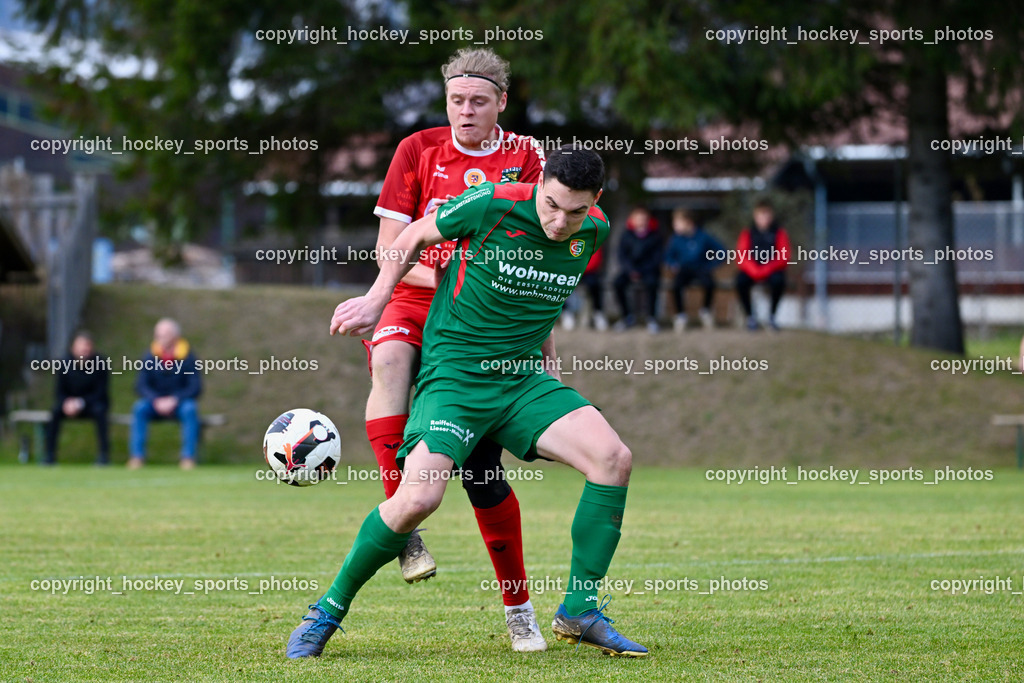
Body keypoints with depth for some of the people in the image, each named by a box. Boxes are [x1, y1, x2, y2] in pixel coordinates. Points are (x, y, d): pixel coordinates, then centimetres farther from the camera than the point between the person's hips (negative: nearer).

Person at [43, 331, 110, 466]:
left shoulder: (101, 362, -13)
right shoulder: (67, 363, -6)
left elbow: (100, 392, -13)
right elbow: (60, 391, -1)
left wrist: (81, 403, -27)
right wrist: (67, 403, -24)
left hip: (93, 403, -2)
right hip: (71, 402, 2)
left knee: (99, 410, -35)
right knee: (55, 411, -27)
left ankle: (104, 454, -29)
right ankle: (49, 454, -22)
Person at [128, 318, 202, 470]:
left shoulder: (187, 356, -7)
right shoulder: (150, 356, -2)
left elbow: (195, 387, -10)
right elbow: (141, 386, -4)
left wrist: (174, 400, -24)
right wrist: (156, 400, -22)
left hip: (180, 402, -1)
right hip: (155, 404, 2)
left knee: (190, 409, -34)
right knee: (140, 408, -28)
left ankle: (188, 457, -28)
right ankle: (137, 456, -27)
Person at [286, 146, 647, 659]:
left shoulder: (595, 232, 0)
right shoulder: (493, 205, -17)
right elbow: (416, 236, 2)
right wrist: (376, 301, 3)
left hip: (523, 377, 5)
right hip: (454, 372, -5)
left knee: (613, 458, -16)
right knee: (419, 497, -24)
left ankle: (579, 611, -4)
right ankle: (329, 610, -1)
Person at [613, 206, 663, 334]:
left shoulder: (654, 237, 0)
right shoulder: (627, 236, 3)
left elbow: (656, 257, -4)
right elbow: (622, 256, 0)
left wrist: (641, 271, -17)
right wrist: (631, 271, -17)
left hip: (649, 270, -2)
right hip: (630, 269, 2)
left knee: (651, 283, -36)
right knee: (618, 283, -28)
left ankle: (652, 318, -22)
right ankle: (628, 317, -11)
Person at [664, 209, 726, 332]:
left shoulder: (703, 237, -11)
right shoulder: (676, 238, -4)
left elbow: (721, 252, -5)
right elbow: (669, 256, 9)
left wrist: (709, 266, -11)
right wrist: (673, 265, -12)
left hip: (700, 270, -1)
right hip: (684, 270, 1)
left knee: (709, 283, -33)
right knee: (676, 285, -32)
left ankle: (705, 310, -2)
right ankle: (680, 315, -8)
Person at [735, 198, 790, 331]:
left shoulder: (779, 232, 3)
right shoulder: (748, 233, 5)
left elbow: (783, 258, -5)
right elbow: (742, 258, -3)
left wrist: (767, 269, -21)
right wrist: (754, 270, -21)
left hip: (771, 271, -1)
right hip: (751, 271, 1)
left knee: (779, 280, -36)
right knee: (741, 280, -33)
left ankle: (772, 316, -16)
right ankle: (750, 316, -16)